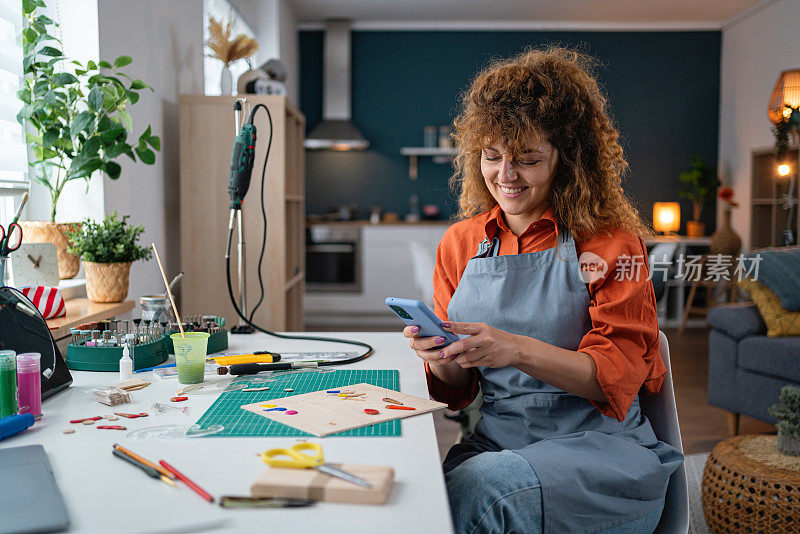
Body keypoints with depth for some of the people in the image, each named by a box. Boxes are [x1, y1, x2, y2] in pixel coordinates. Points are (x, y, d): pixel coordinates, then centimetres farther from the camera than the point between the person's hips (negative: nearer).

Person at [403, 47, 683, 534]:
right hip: (498, 440, 3)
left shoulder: (610, 241, -2)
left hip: (602, 446, -2)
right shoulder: (461, 244, 9)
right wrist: (442, 359, -12)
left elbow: (617, 375, -10)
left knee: (482, 483, -31)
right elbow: (458, 388, 12)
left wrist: (518, 350, -26)